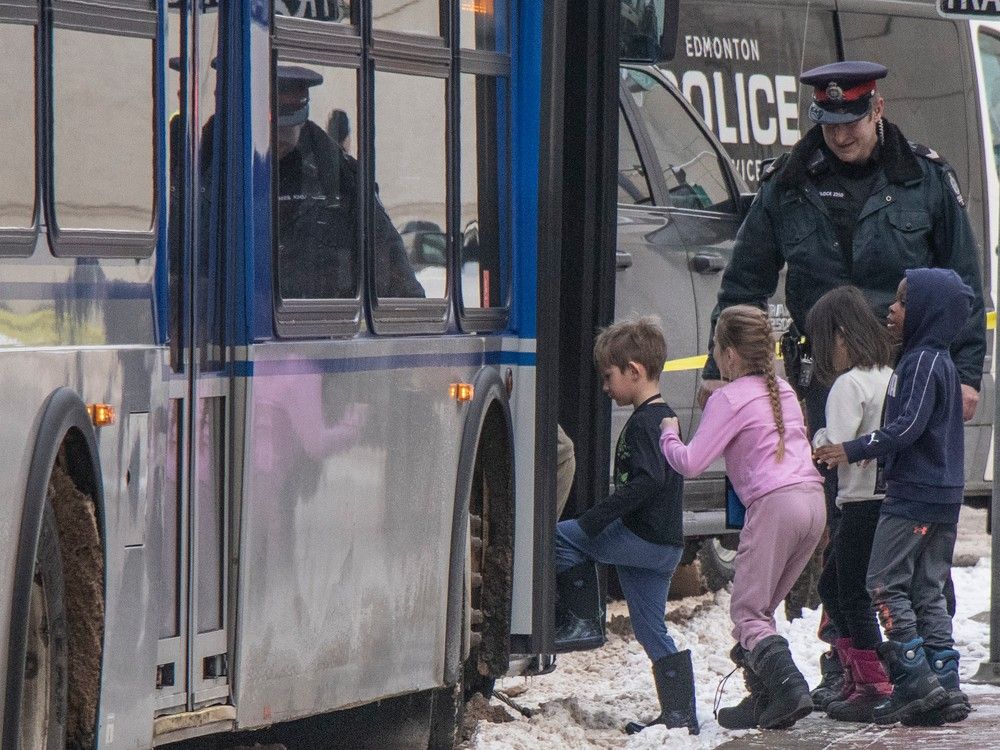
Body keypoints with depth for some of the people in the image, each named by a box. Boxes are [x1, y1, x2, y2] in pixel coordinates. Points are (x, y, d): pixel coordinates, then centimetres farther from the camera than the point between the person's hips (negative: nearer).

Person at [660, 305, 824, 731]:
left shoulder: (729, 399, -2)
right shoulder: (783, 391, 21)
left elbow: (691, 463, -7)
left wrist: (668, 435, 13)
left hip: (775, 503, -8)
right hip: (814, 499, 8)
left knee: (747, 612, -6)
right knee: (761, 608, 14)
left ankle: (790, 687, -26)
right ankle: (763, 700, 7)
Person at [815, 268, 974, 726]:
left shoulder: (922, 362, -15)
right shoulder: (940, 362, 16)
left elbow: (909, 427, -23)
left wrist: (854, 451, -19)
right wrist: (875, 448, 21)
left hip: (912, 496, -10)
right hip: (944, 498, 10)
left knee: (887, 584, -6)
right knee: (927, 589, 11)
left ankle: (914, 679, -12)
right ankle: (945, 687, 8)